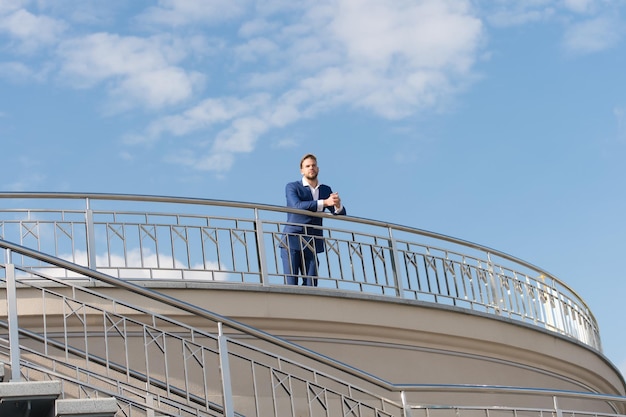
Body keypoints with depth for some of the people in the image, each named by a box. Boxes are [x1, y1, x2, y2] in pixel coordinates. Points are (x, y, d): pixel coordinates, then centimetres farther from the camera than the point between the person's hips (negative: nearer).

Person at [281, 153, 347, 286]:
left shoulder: (326, 190, 14)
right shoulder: (292, 187, 1)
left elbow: (340, 214, 7)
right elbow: (297, 205, -19)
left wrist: (337, 205, -18)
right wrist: (324, 202, -26)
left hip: (312, 245, 4)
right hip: (292, 241, -4)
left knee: (311, 284, -3)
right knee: (291, 283, -8)